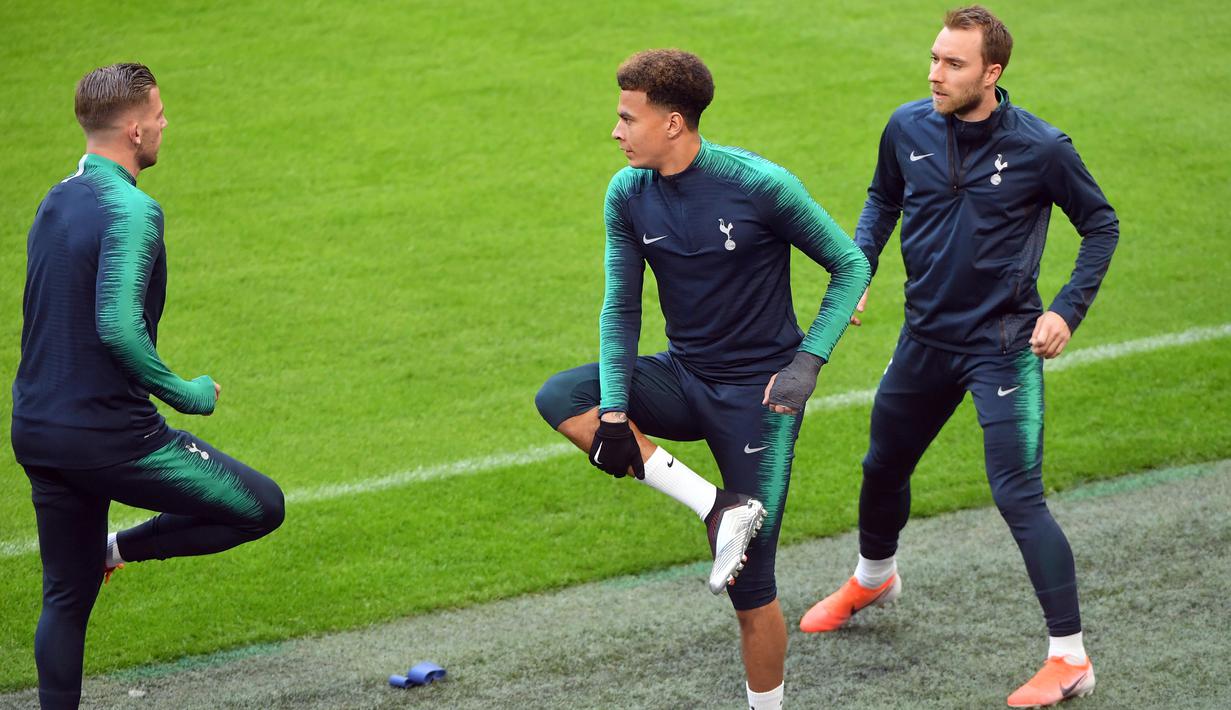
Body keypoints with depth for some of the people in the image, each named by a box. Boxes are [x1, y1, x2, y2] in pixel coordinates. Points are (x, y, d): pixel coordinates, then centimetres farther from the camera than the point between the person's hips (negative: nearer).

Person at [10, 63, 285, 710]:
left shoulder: (55, 202, 11)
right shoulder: (131, 209, -17)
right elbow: (118, 326, -27)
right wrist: (186, 394, -16)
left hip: (36, 432, 9)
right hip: (110, 435, -9)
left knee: (67, 595, 16)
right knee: (262, 506, 3)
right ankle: (123, 548, 3)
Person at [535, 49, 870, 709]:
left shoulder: (761, 185, -18)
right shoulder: (628, 194, -4)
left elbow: (851, 265, -8)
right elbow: (621, 307, 1)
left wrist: (807, 362, -20)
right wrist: (614, 414, -12)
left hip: (757, 394, -5)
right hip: (682, 378, 5)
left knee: (751, 589, -5)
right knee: (559, 399, -21)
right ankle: (714, 506, -18)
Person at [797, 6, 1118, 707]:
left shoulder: (1040, 147, -16)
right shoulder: (908, 128, -5)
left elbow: (1101, 225, -2)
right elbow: (883, 199, 16)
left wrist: (1068, 310, -11)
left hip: (1004, 346, -5)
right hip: (927, 337, 6)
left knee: (1019, 496, -14)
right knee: (883, 468, 22)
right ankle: (874, 578, 52)